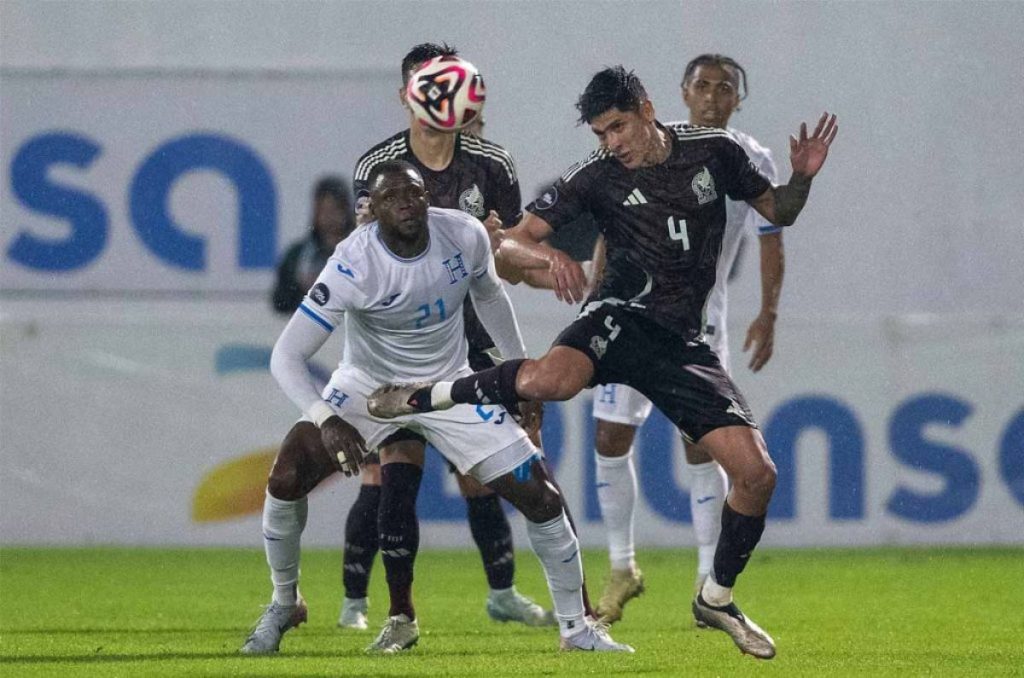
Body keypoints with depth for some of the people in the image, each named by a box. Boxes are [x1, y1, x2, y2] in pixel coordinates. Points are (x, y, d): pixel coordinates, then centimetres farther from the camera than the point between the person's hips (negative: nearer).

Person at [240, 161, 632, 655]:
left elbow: (488, 294, 8)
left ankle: (575, 627, 12)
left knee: (539, 497, -7)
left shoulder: (465, 235, -17)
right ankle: (284, 605, 6)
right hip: (367, 386, -2)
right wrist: (326, 421, -45)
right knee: (286, 480, -20)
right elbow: (286, 357, -30)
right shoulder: (354, 265, -29)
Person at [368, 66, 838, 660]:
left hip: (681, 342, 3)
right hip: (623, 316, -3)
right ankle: (423, 396, -14)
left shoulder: (714, 152, 7)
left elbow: (778, 212, 19)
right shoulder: (597, 178, 0)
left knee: (757, 474, -8)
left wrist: (802, 179, -3)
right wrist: (550, 256, -24)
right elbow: (511, 242, -2)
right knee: (552, 379, -39)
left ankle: (717, 598, 16)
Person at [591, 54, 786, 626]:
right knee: (611, 440, 0)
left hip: (698, 321, -2)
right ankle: (623, 569, 15)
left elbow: (771, 244, 3)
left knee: (702, 446, -8)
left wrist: (769, 314, -7)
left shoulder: (751, 162, -1)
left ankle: (710, 584, -1)